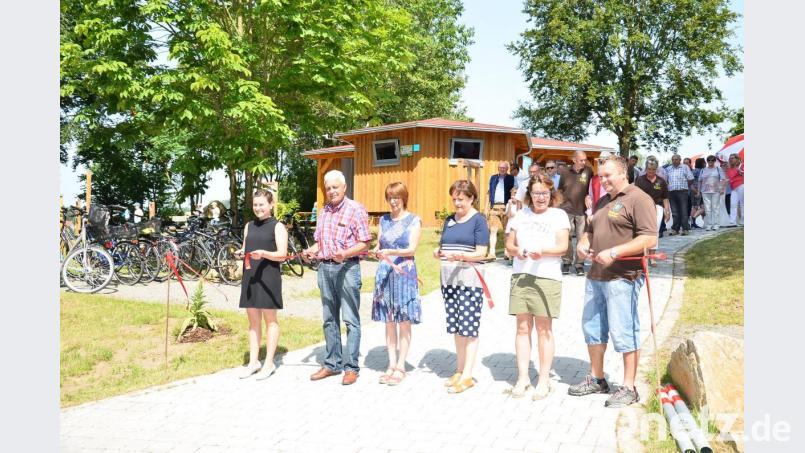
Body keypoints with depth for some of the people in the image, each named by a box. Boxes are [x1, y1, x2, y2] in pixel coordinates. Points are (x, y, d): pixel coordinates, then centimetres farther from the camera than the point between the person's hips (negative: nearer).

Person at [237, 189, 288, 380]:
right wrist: (241, 253, -2)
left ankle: (269, 363, 9)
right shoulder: (249, 226, 15)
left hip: (268, 276, -6)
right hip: (250, 275, 6)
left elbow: (282, 254, -9)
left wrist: (264, 253, -25)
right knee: (253, 320, 10)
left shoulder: (278, 226, -3)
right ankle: (253, 362, 18)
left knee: (270, 319, 3)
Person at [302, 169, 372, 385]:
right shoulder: (324, 212, 15)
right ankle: (332, 364, 22)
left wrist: (345, 253, -24)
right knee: (329, 319, 12)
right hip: (325, 268, 7)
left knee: (350, 320, -1)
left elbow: (364, 243, -9)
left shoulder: (356, 209, -4)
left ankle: (351, 367, 5)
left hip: (347, 267, -6)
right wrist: (312, 251, -1)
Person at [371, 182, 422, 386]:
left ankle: (401, 366, 8)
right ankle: (391, 365, 16)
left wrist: (391, 252, -25)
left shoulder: (413, 220, 0)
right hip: (384, 273, 4)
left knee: (404, 322, 0)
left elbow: (412, 249, -10)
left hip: (404, 273, -4)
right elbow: (378, 245, 14)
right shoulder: (384, 220, 13)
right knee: (389, 321, 8)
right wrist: (376, 252, -9)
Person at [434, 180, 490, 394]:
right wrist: (438, 252, 1)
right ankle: (459, 370, 22)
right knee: (456, 327, 12)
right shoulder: (449, 220, 17)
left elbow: (481, 253, -9)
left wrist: (461, 256, -25)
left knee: (468, 327, -4)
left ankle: (467, 376, 2)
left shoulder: (478, 220, -3)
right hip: (449, 279, 6)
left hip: (469, 279, -6)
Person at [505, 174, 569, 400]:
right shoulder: (521, 215, 15)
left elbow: (562, 246, -6)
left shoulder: (559, 215, 4)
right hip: (520, 276, 3)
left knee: (543, 329, 2)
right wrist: (516, 250, -8)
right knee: (523, 327, 5)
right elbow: (509, 243, 14)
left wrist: (543, 251, -23)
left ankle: (544, 380, 12)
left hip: (547, 278, -3)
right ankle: (523, 377, 14)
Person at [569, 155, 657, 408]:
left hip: (622, 278, -9)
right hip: (596, 276, 9)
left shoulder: (638, 199, -8)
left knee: (623, 332, -4)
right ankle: (596, 379, 29)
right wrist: (583, 244, 5)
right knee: (592, 327, 14)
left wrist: (614, 252, -23)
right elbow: (591, 230, 28)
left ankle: (629, 389, 8)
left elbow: (650, 239, -17)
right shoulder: (603, 202, 20)